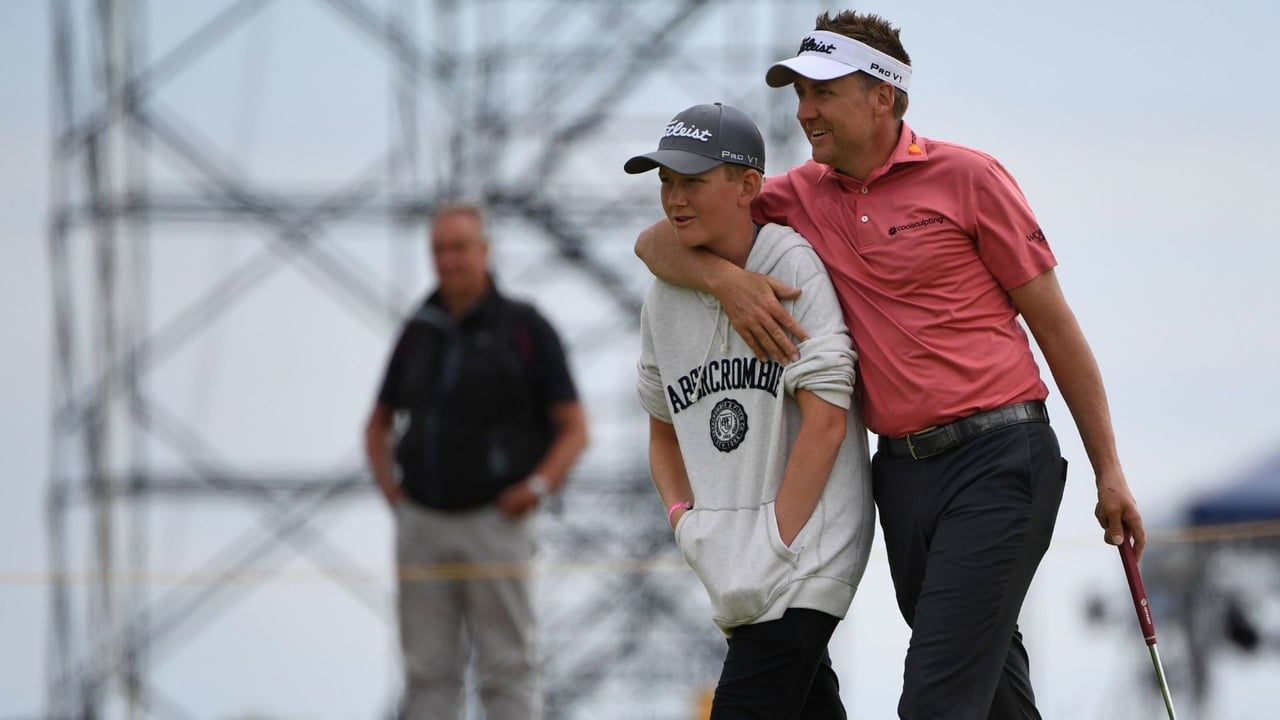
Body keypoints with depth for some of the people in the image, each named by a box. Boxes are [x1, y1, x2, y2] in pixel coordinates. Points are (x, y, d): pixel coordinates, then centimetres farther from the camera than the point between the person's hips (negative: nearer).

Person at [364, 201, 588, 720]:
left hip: (494, 522, -4)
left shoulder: (525, 328, -2)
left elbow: (574, 429, 0)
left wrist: (537, 486, -15)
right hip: (421, 525, 4)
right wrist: (390, 490, 8)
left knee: (508, 671, -5)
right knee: (428, 673, 3)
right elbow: (378, 425, 23)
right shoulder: (419, 332, 10)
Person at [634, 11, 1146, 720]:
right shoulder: (801, 196, 11)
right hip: (901, 470, 6)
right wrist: (725, 278, -9)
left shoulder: (967, 177, -3)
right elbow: (657, 241, 13)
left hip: (999, 462, -6)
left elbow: (1055, 325, 1)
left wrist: (1108, 473, 0)